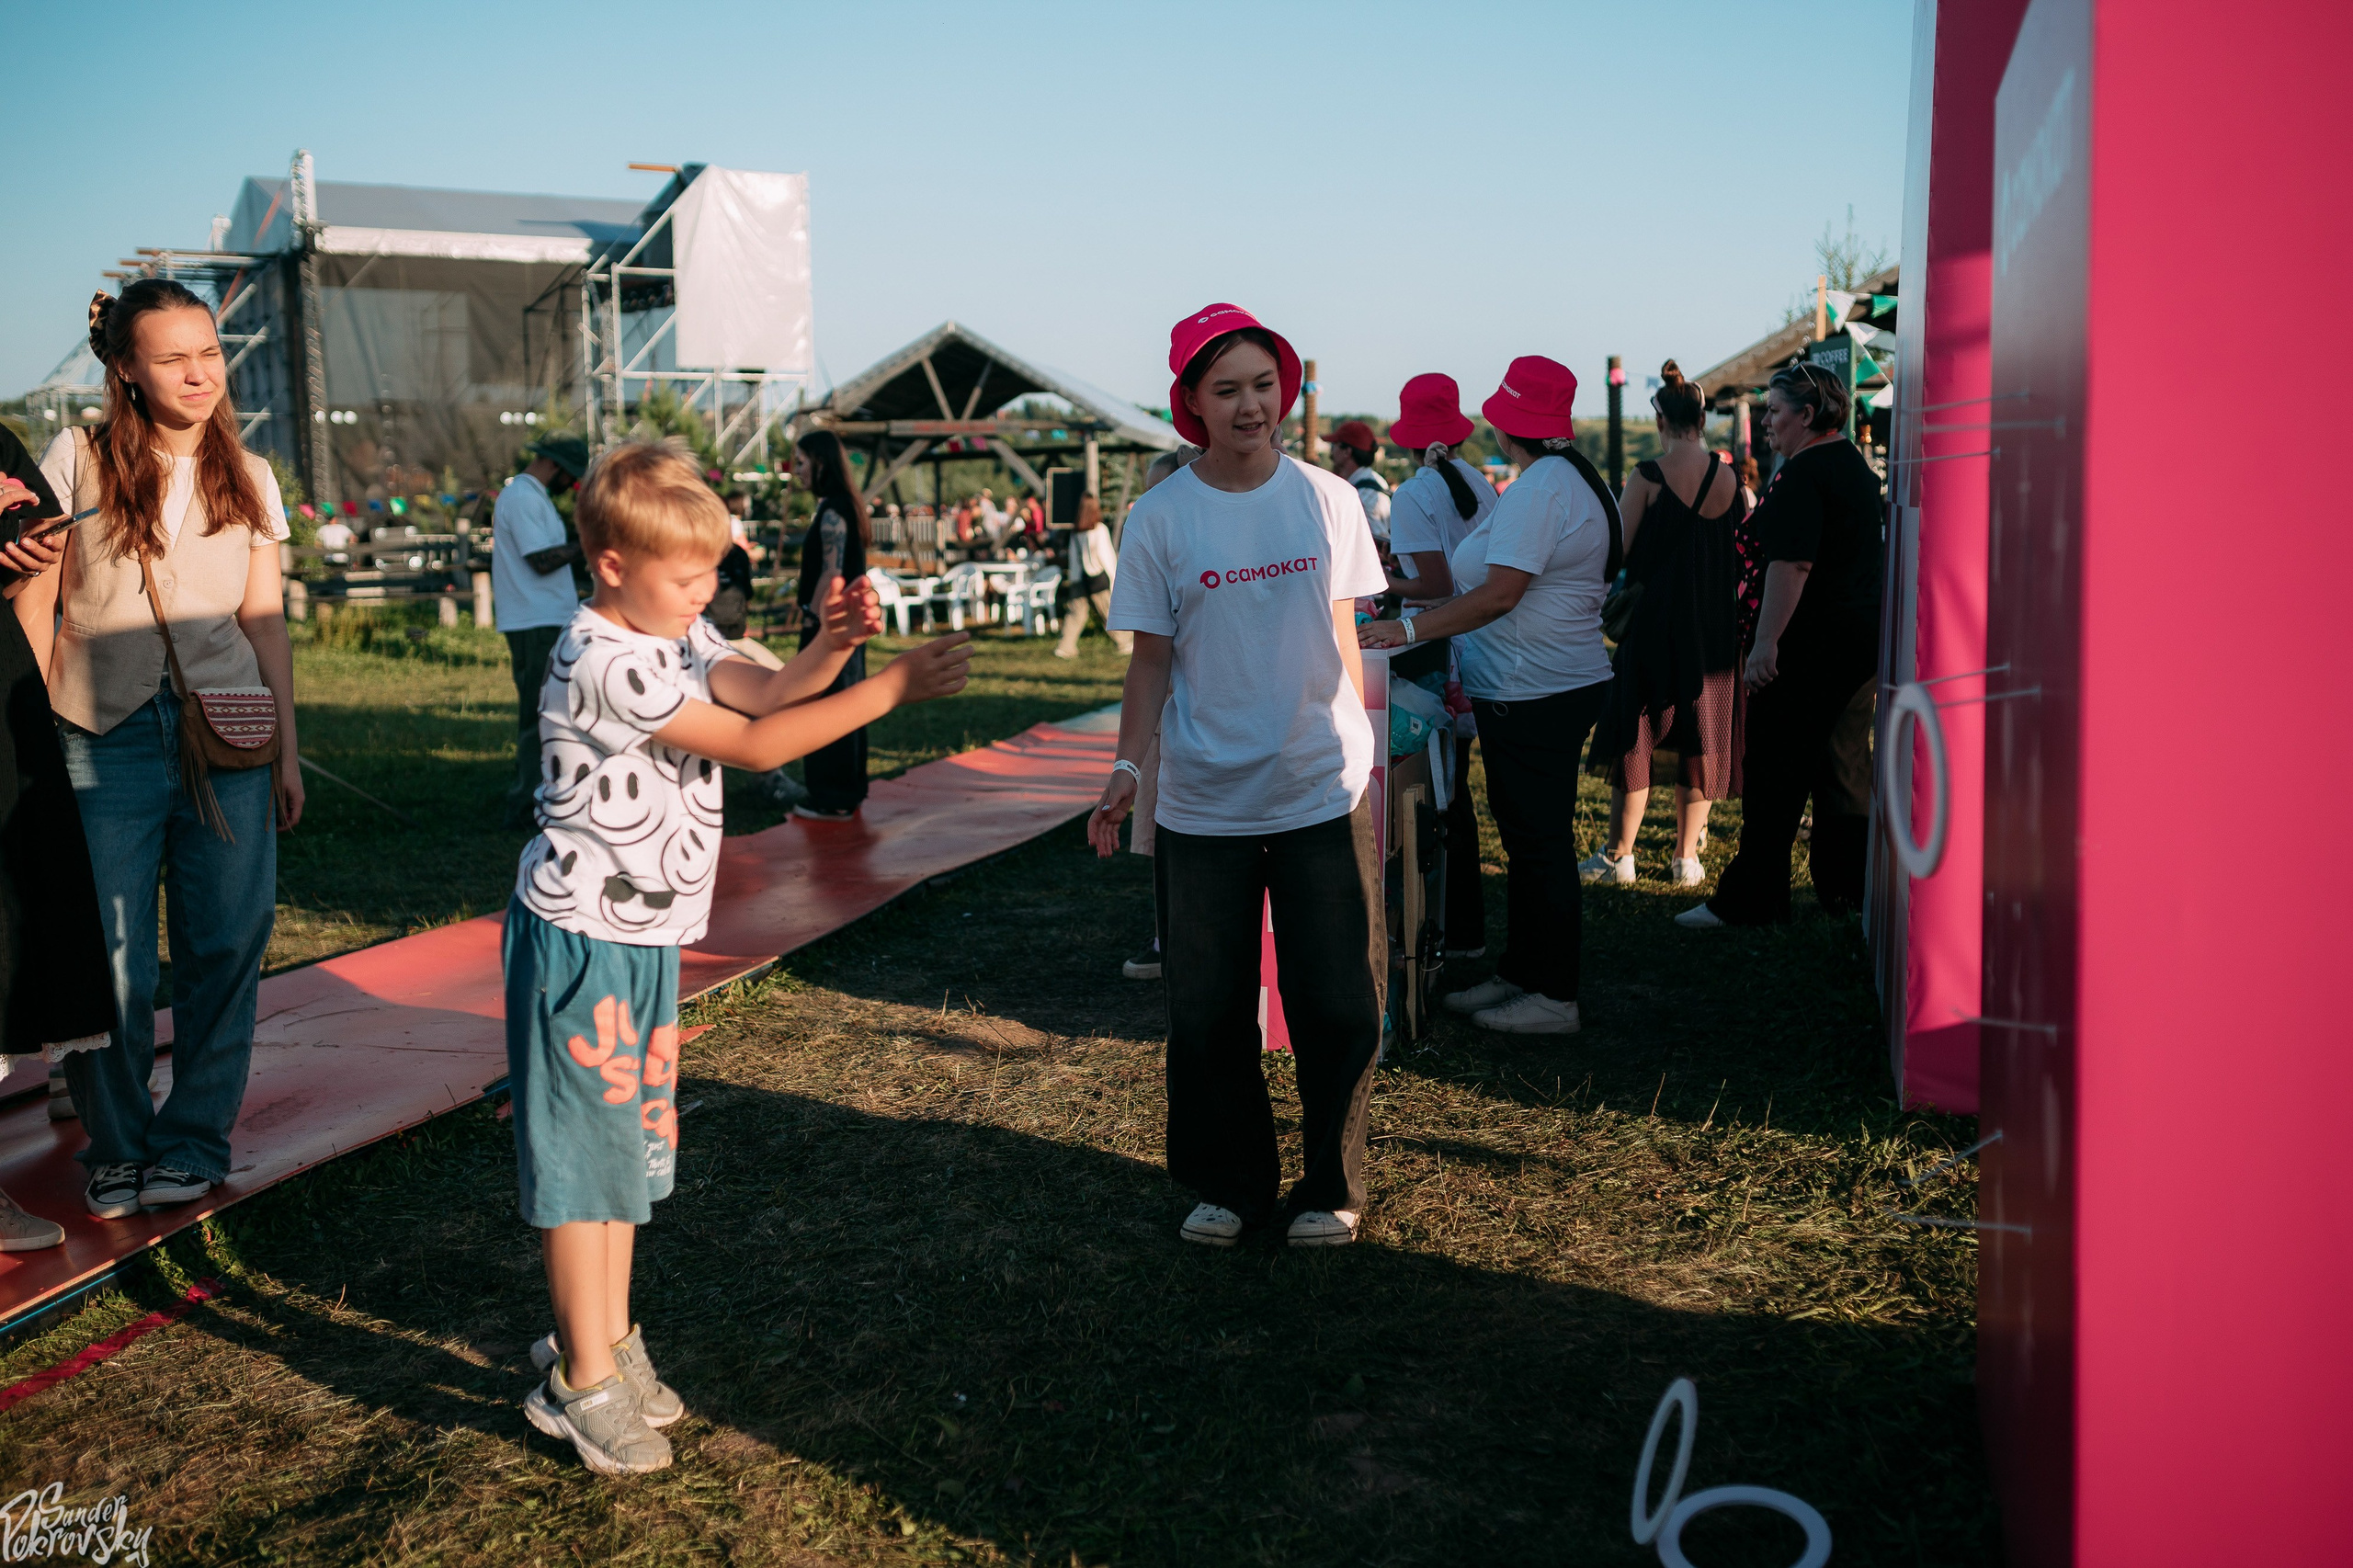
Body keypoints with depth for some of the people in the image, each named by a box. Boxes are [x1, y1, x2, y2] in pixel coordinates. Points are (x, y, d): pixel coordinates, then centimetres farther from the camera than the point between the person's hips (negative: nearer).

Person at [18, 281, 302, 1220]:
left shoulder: (248, 478, 11)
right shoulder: (77, 462, 3)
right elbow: (34, 606, 4)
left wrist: (286, 750, 9)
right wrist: (38, 740, -1)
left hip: (228, 736, 2)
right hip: (105, 737, -2)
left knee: (225, 947, 4)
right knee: (110, 961, 0)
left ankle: (194, 1142, 19)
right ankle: (116, 1150, 18)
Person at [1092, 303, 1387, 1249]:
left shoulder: (1327, 499, 2)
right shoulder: (1159, 519, -3)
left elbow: (1341, 631, 10)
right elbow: (1152, 658, 1)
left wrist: (1357, 742, 8)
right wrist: (1127, 766, -9)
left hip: (1324, 790, 1)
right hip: (1202, 804, -1)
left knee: (1337, 1006, 5)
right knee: (1208, 1010, 8)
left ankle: (1331, 1188, 23)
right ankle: (1230, 1183, 26)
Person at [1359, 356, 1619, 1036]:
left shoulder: (1541, 486, -18)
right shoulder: (1569, 477, 15)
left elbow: (1499, 594, -24)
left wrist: (1408, 629, -21)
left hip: (1536, 693, -11)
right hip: (1554, 682, 11)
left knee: (1540, 841, -3)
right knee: (1526, 836, 17)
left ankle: (1554, 997, 6)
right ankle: (1519, 974, 27)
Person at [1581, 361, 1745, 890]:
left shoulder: (1648, 476, -12)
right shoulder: (1730, 477, -2)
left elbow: (1622, 553, -10)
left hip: (1656, 619, -3)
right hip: (1715, 626, 3)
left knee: (1634, 736, 7)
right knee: (1701, 740, 11)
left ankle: (1619, 855, 12)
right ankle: (1686, 857, 16)